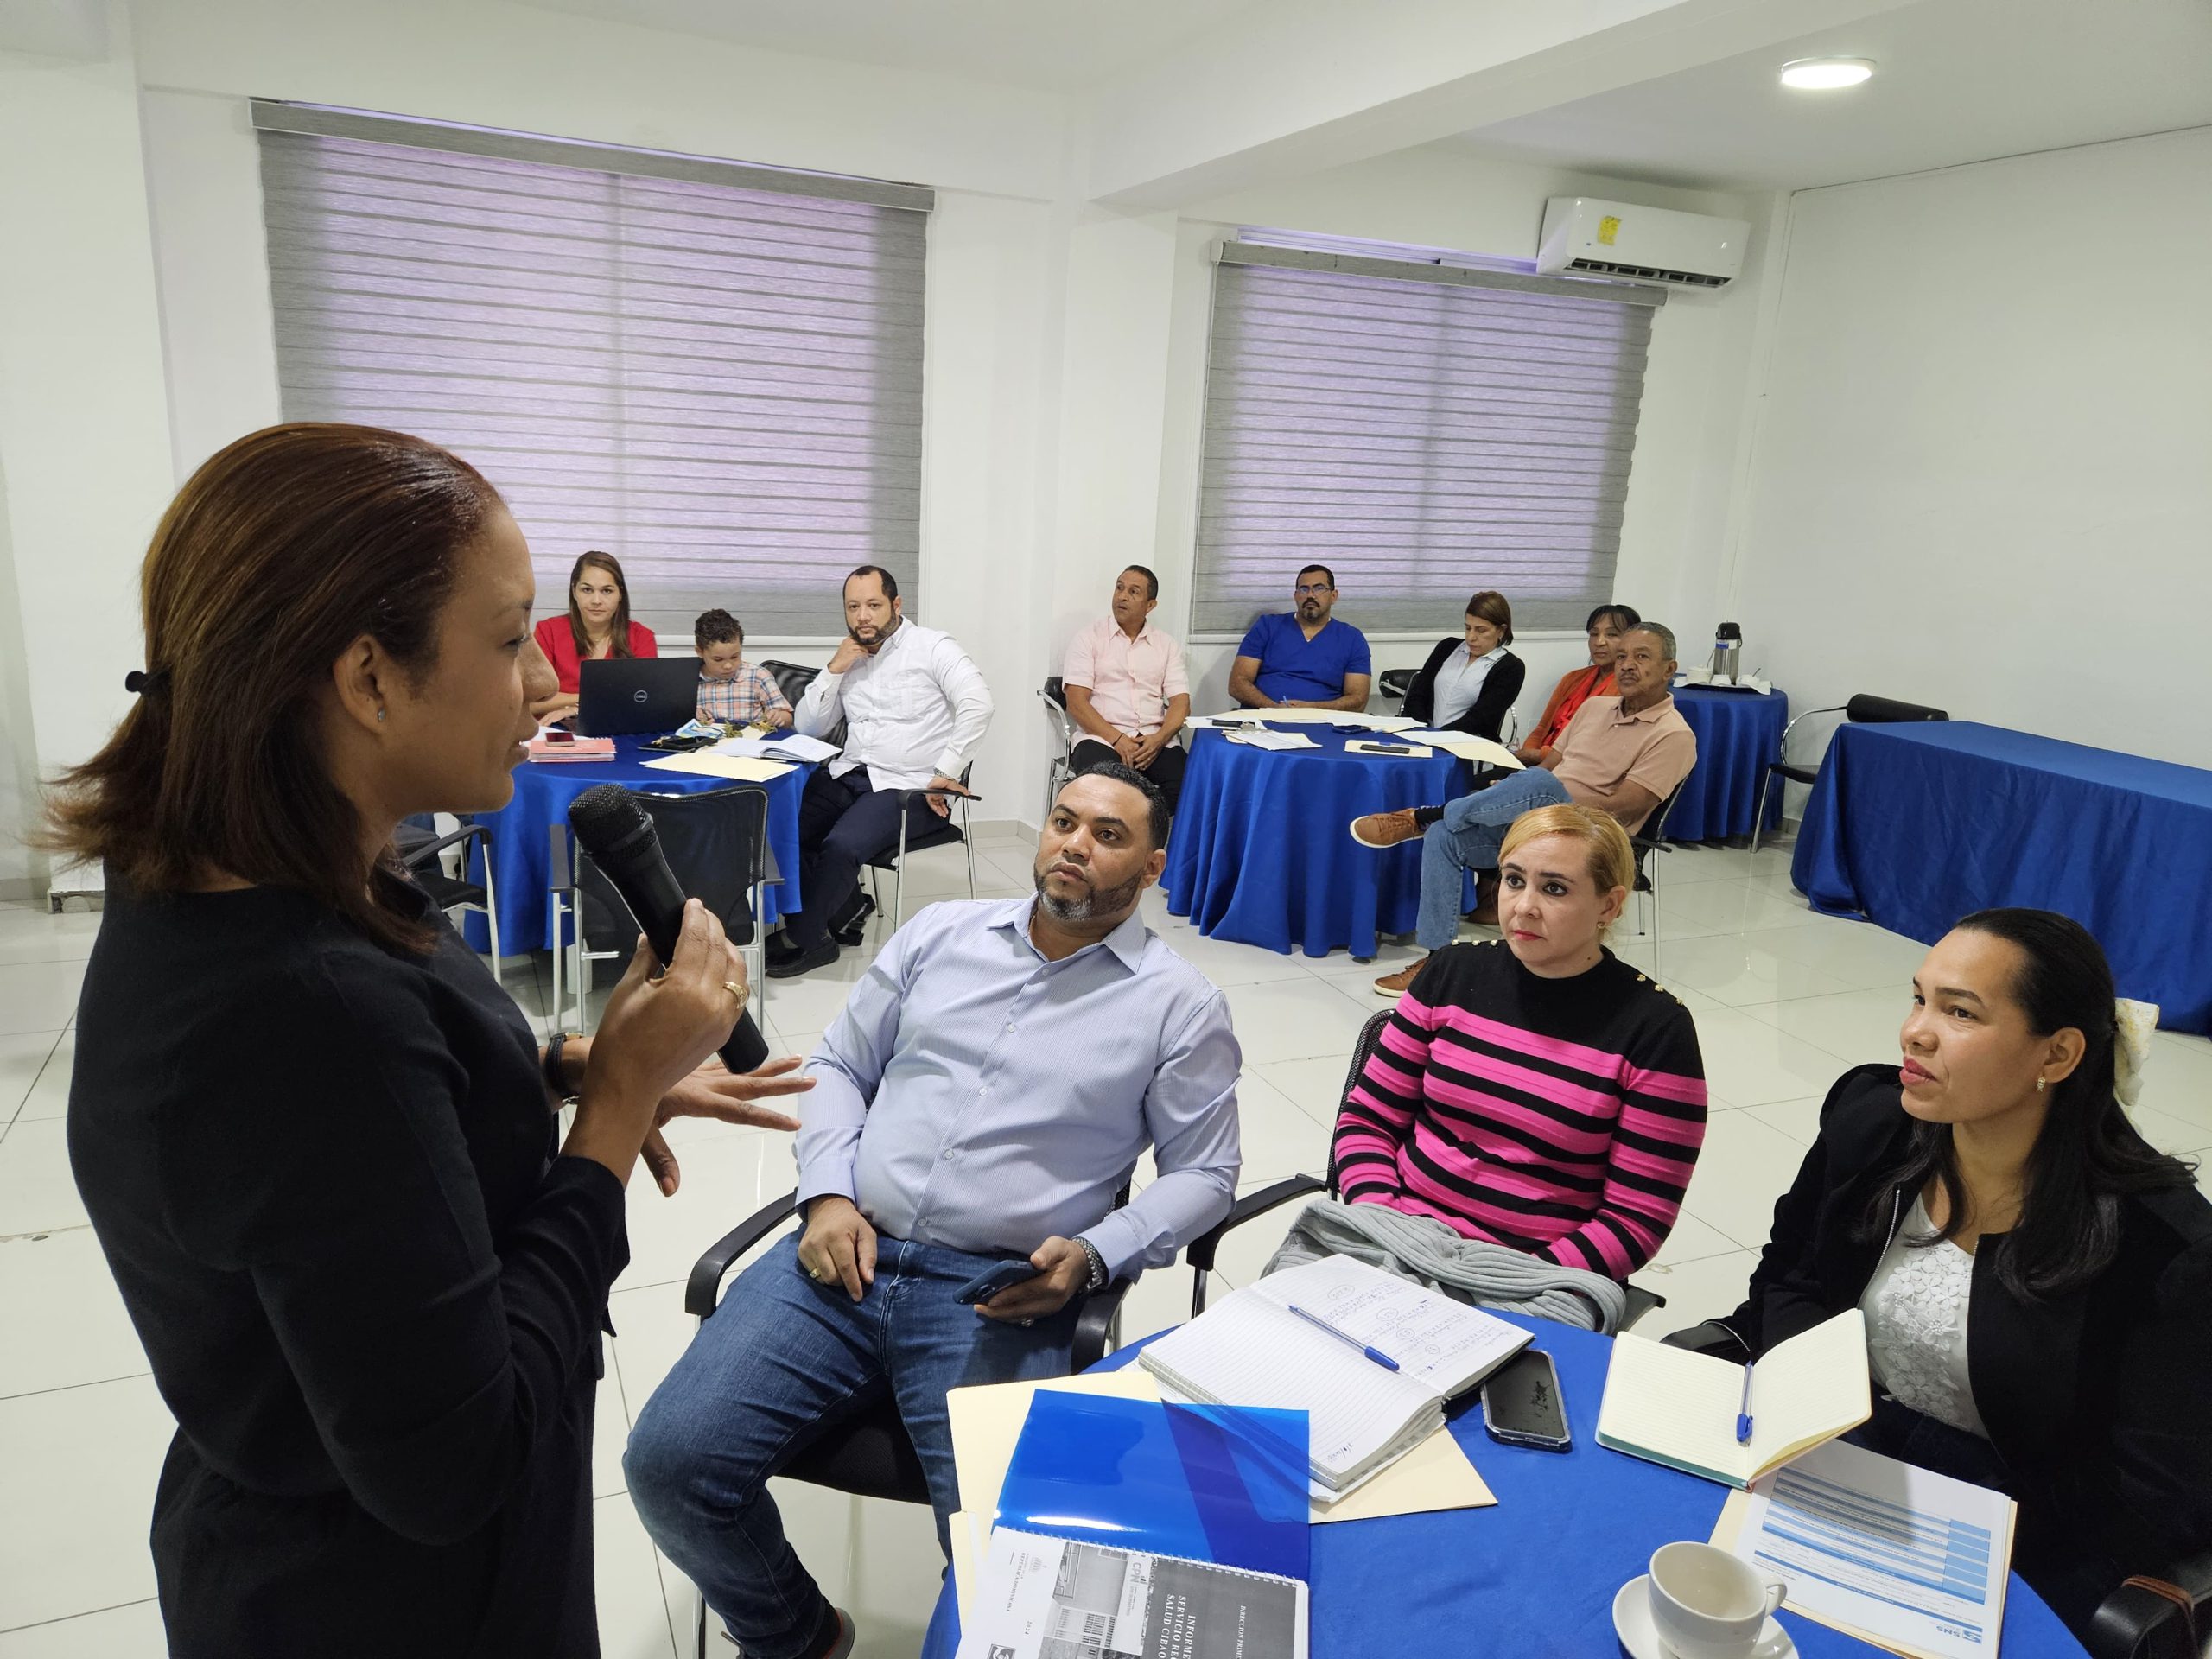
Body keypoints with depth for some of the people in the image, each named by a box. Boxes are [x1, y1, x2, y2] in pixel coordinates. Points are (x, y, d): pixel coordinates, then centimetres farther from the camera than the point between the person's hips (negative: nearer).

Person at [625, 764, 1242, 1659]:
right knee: (668, 1460, -12)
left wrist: (1090, 1256, -10)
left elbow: (1202, 1172, 6)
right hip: (847, 1253, 3)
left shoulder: (1180, 1005, 3)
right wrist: (828, 1196, 0)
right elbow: (838, 1066, 16)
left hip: (1002, 1295, -3)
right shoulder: (942, 933, 12)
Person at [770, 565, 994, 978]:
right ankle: (846, 910, 6)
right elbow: (807, 727, 14)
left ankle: (803, 939, -6)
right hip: (849, 774, 7)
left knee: (841, 846, -29)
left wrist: (945, 773, -21)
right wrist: (833, 670, 1)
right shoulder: (849, 658, 15)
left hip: (906, 787, -7)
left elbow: (977, 705, -18)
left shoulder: (932, 647, -4)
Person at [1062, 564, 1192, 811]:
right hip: (1101, 738, -3)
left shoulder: (1167, 646, 17)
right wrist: (1117, 739, -14)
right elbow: (1076, 703, -1)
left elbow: (1181, 702, 8)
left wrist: (1159, 739, -13)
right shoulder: (1088, 639, 8)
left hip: (1154, 741, 3)